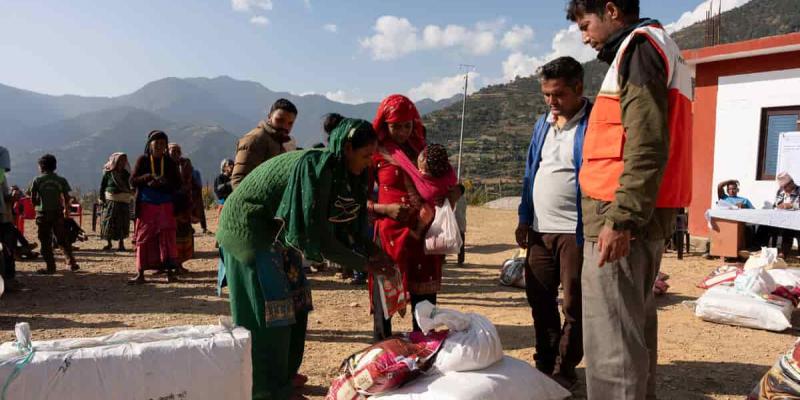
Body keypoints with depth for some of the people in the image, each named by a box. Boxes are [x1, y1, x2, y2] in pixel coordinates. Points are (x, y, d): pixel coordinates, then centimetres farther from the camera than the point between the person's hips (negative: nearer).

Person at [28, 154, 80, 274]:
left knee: (45, 242, 5)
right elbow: (66, 198, 0)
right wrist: (66, 210, 16)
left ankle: (50, 267, 5)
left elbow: (33, 199, -3)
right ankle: (72, 263, 10)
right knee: (63, 240, 12)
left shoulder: (37, 180, -5)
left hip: (43, 214, -2)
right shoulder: (61, 180, -1)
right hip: (58, 213, 2)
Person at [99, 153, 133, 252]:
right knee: (109, 222, 1)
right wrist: (102, 199, -4)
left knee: (123, 223, 2)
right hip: (111, 201, -2)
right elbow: (102, 186, 1)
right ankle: (109, 243, 14)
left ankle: (121, 243, 12)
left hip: (124, 202, 2)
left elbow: (129, 187, 14)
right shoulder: (108, 173, 0)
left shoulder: (126, 174, 7)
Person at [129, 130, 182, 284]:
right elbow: (133, 181, -3)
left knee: (167, 238, -3)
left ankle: (170, 272, 1)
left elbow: (178, 184, 0)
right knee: (144, 239, 2)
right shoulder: (142, 160, 1)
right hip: (146, 205, 0)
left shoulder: (170, 162, 3)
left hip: (166, 206, 0)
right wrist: (150, 176, -20)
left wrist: (161, 183, -17)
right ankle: (140, 274, 7)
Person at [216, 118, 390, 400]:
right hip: (248, 227, -9)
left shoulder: (337, 171, 0)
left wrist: (374, 252, -6)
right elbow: (317, 235, -28)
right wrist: (363, 264, -19)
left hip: (275, 229, 9)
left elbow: (343, 224, 5)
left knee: (293, 302, 12)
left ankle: (282, 374, 26)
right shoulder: (315, 168, -28)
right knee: (268, 308, -4)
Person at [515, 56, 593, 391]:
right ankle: (544, 364, 29)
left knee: (573, 305, 4)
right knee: (539, 299, 13)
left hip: (575, 232, -7)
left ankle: (564, 371, 18)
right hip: (540, 230, 7)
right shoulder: (543, 124, 13)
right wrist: (524, 219, 13)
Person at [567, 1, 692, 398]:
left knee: (610, 338, -8)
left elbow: (647, 144, -19)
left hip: (623, 217, -10)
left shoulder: (639, 45, -6)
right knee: (632, 327, 16)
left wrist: (621, 218, -23)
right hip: (646, 215, 10)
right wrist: (630, 217, 20)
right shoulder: (658, 49, 25)